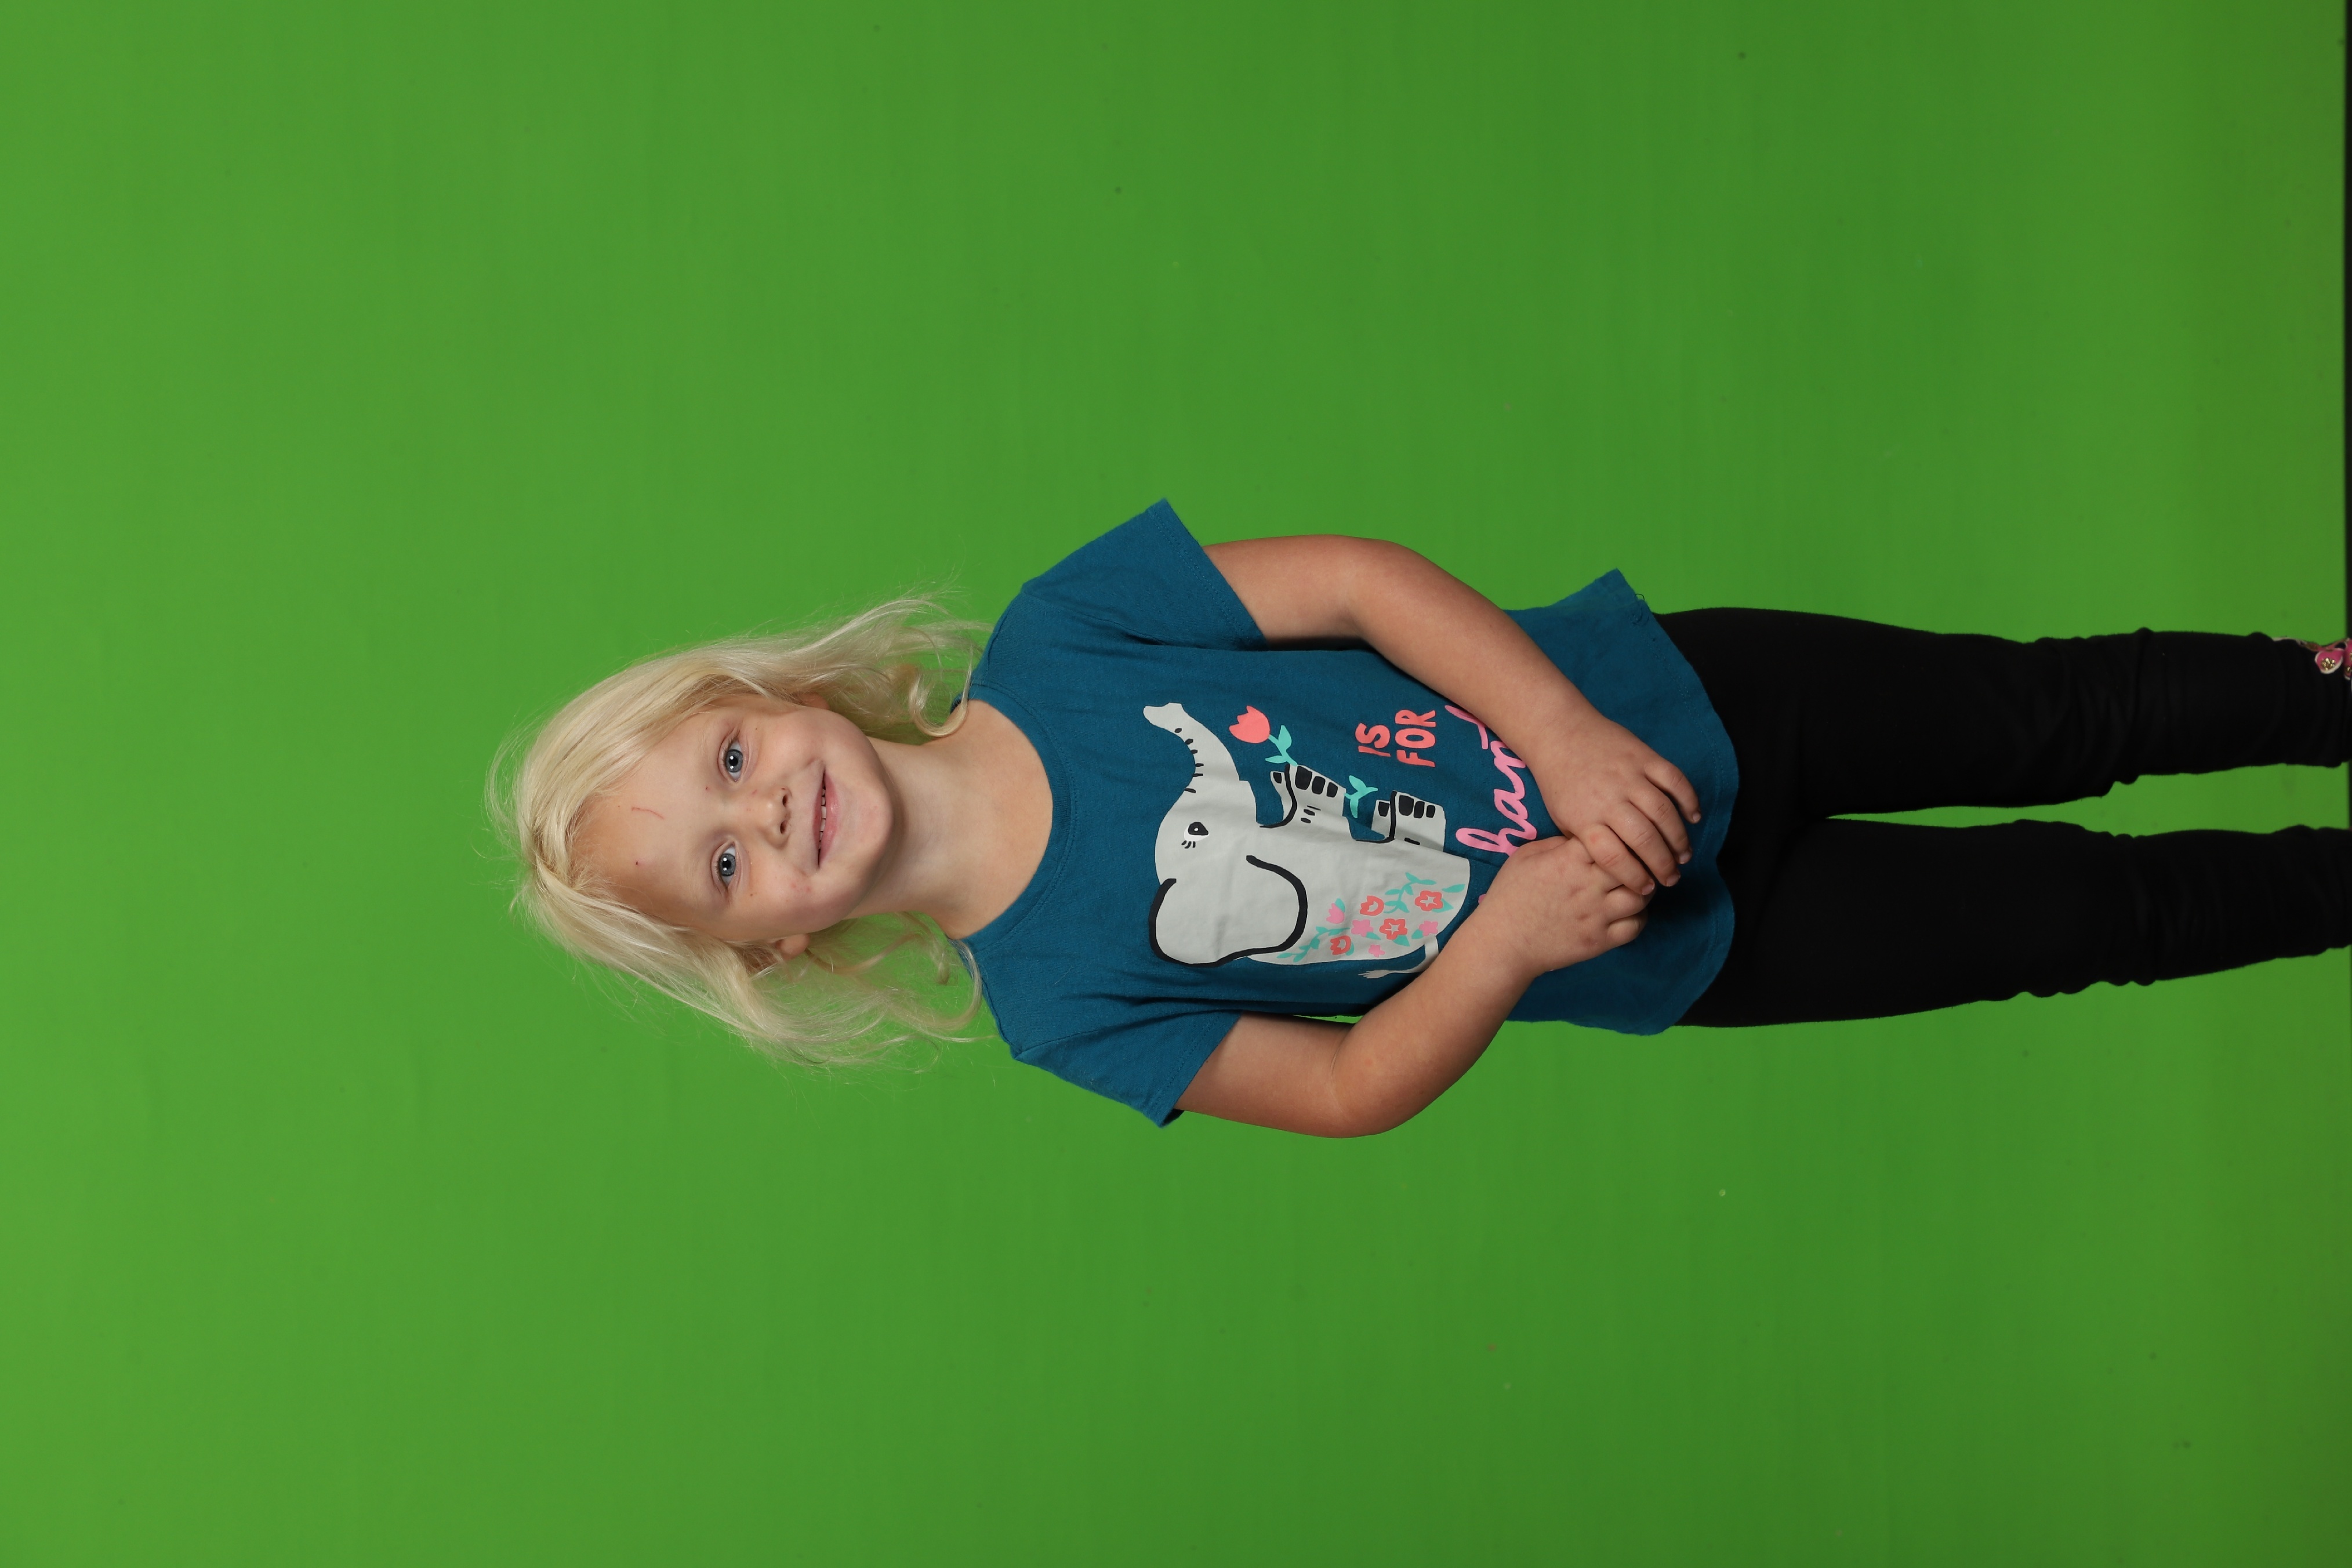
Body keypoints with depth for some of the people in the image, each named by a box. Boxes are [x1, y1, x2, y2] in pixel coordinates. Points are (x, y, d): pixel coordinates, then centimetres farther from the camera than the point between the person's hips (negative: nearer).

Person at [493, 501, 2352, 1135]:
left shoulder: (1055, 634, -15)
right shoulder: (1053, 999, -15)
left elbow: (1359, 577, -14)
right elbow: (1353, 1086, -11)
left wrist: (1573, 738, -25)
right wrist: (1506, 937, -27)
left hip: (1663, 704, 1)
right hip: (1677, 951, -1)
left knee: (2057, 714, 13)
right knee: (2081, 913, 7)